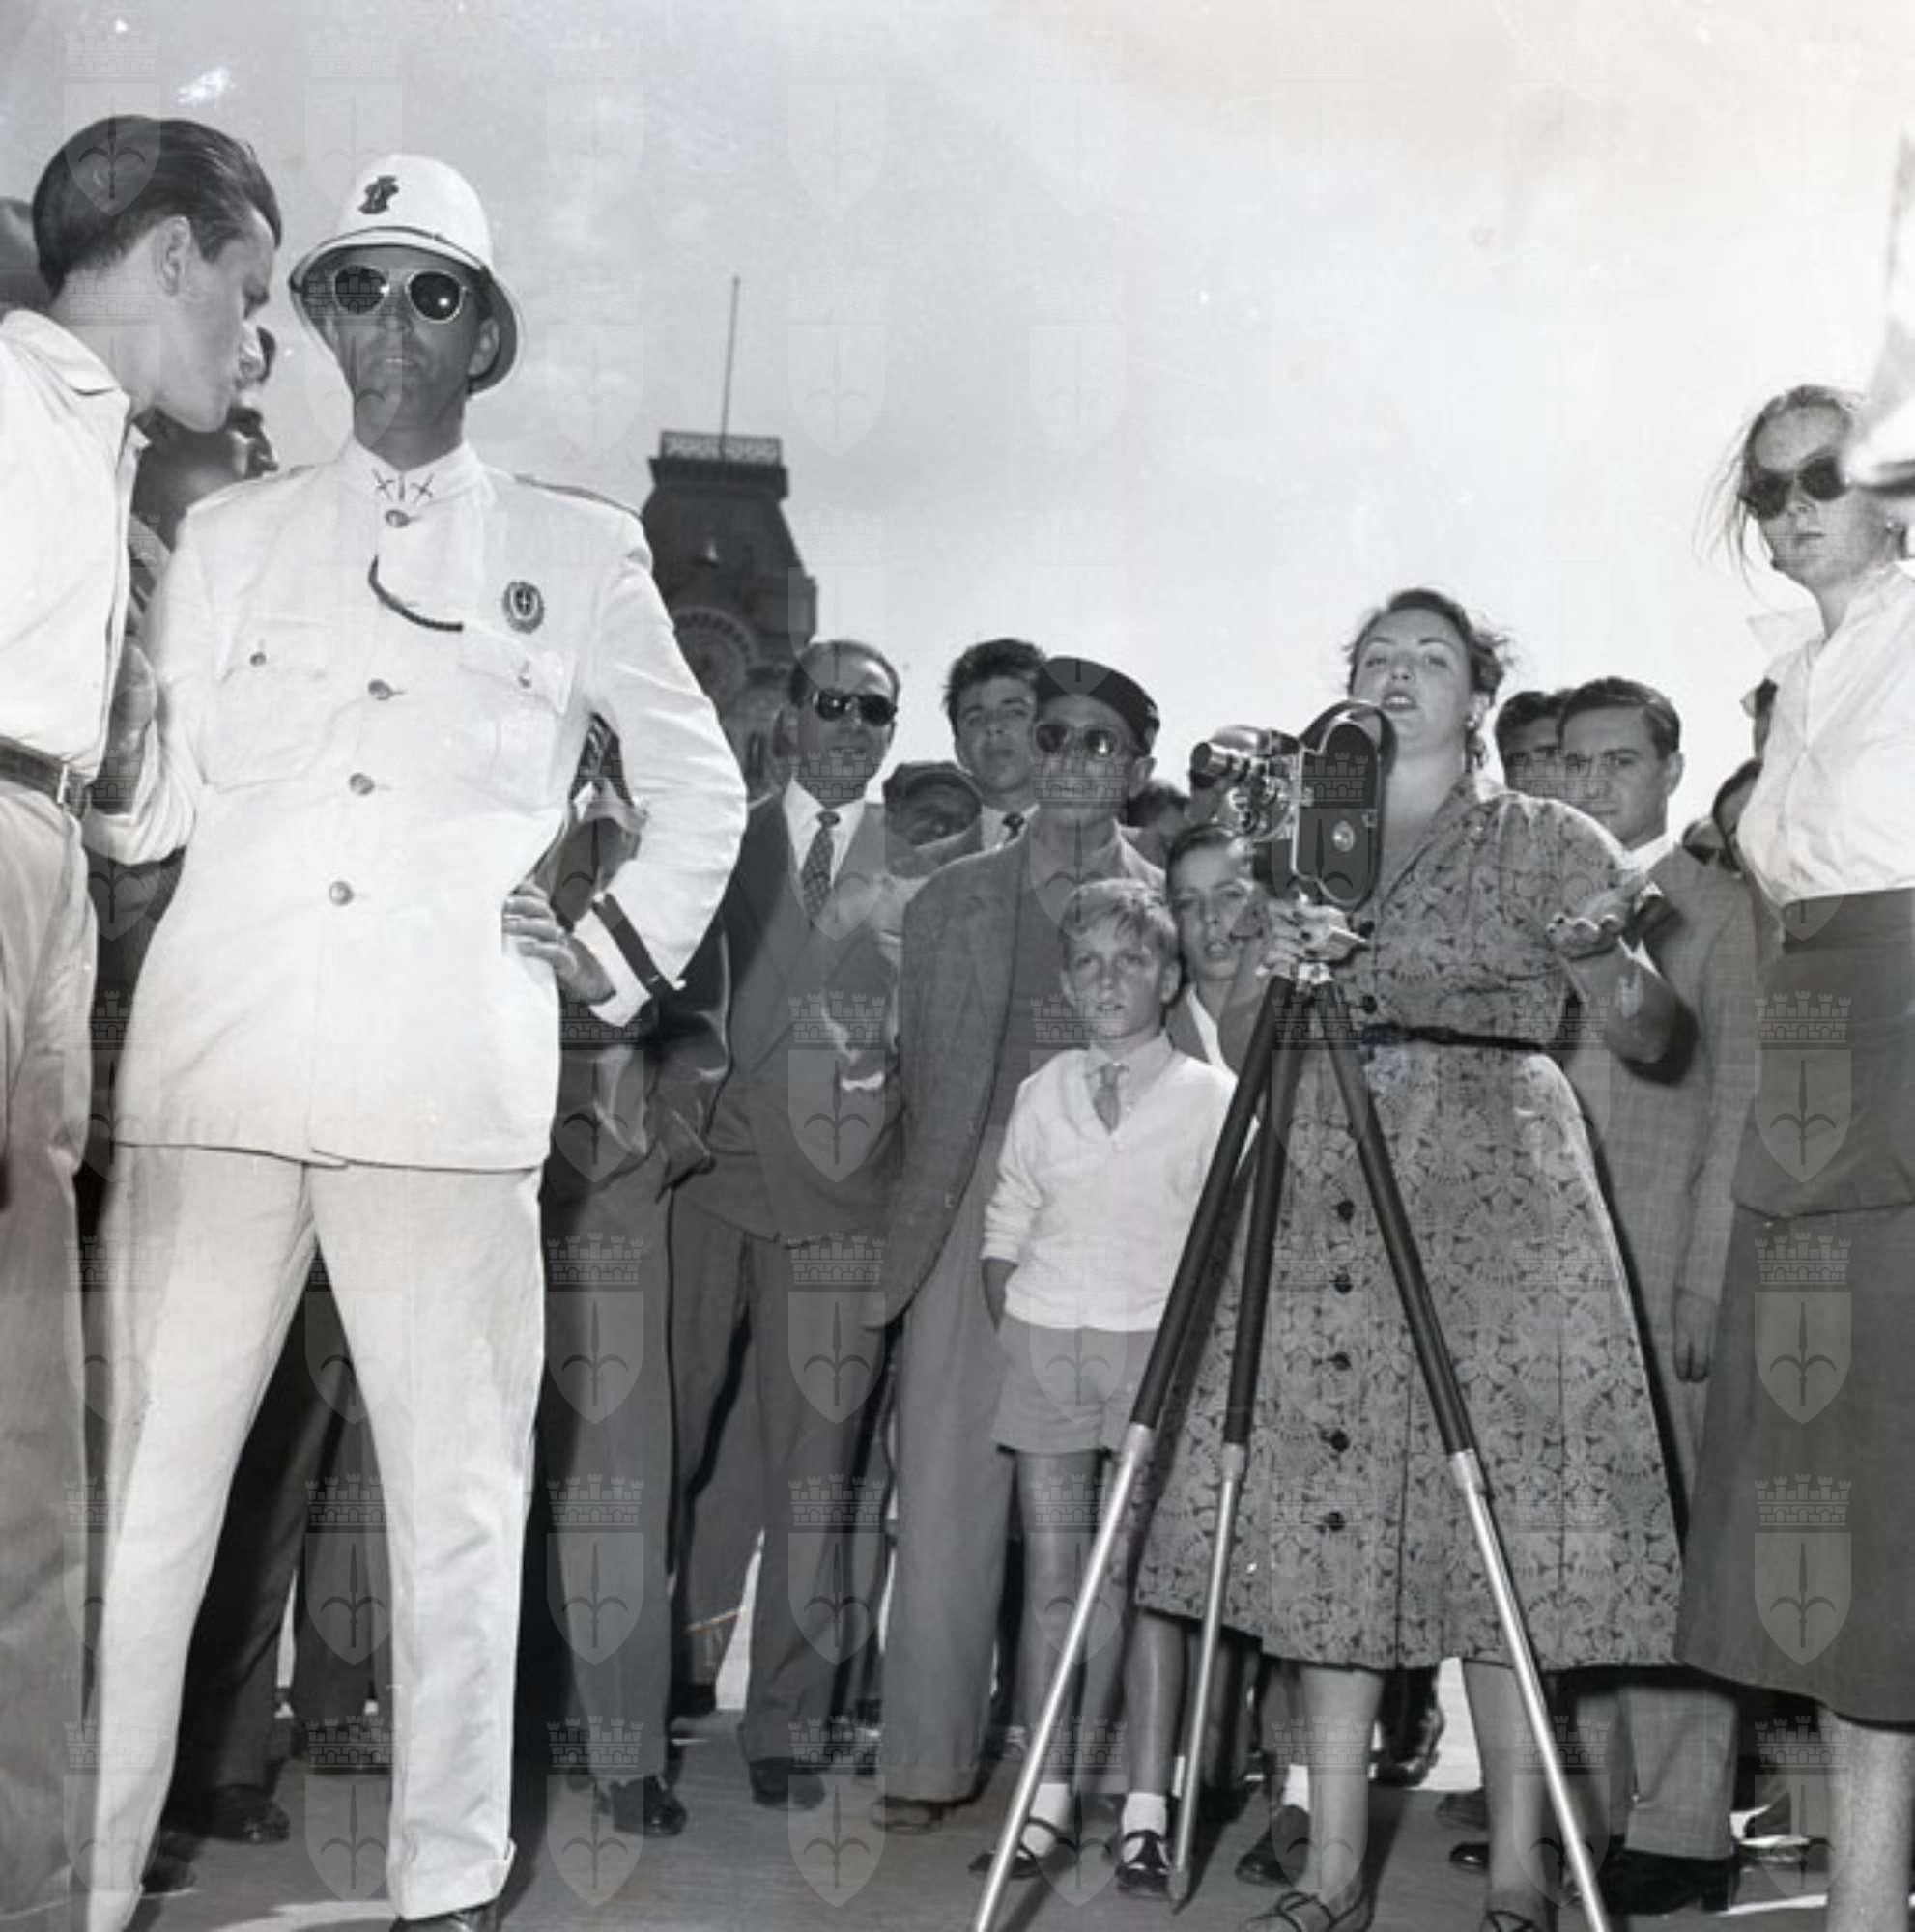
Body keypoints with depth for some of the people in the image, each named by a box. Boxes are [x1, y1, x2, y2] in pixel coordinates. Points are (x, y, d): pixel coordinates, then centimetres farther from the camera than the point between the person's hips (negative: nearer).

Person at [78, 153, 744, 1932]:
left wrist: (619, 959, 11)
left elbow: (703, 789, 21)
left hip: (449, 1083, -1)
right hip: (215, 1063, 1)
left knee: (458, 1492, 0)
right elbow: (152, 803, 11)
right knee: (139, 1471, -2)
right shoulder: (230, 538, 16)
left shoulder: (578, 553, 12)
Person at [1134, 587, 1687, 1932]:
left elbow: (1647, 1037, 1)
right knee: (1332, 1523, 0)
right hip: (1324, 1204, 4)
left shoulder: (1543, 840, 8)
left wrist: (1607, 956, -21)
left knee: (1498, 1526, -6)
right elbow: (1240, 1047, 14)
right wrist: (1276, 974, -8)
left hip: (1492, 1198, -3)